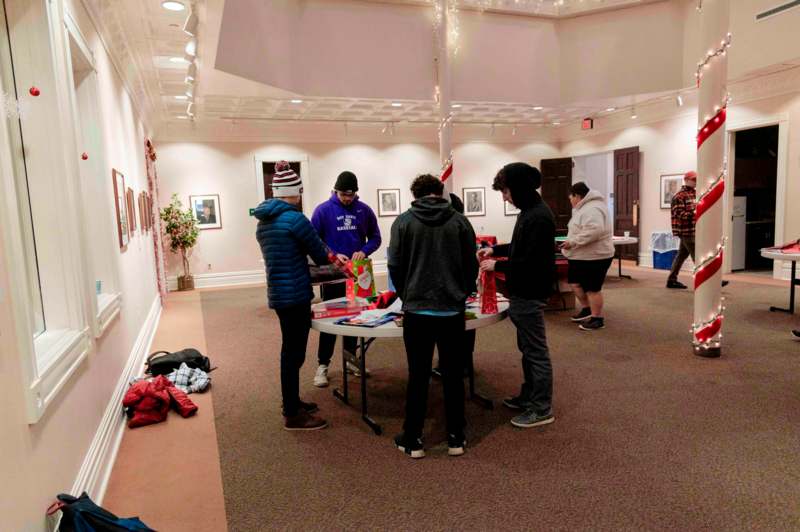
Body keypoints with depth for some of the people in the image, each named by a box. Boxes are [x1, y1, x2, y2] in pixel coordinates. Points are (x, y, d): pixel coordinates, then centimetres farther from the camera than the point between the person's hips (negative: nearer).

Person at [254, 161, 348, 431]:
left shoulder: (263, 222, 11)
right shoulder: (295, 219, -16)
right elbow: (319, 253, -10)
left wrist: (330, 257, 14)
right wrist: (335, 258, 14)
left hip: (278, 292, 9)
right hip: (294, 294, -9)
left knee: (290, 350, 19)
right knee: (293, 353, -1)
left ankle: (291, 402, 33)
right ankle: (292, 415, 9)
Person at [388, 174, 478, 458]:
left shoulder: (403, 221, -1)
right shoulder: (459, 221, 3)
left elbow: (395, 266, -2)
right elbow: (471, 266, 4)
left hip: (417, 310, -1)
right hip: (452, 310, 1)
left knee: (418, 376, 8)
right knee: (453, 374, 12)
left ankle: (413, 439, 18)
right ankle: (456, 437, 21)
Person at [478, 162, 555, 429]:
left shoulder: (538, 217, -21)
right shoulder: (529, 212, 11)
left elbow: (531, 261, -25)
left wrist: (497, 265, -14)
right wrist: (495, 249, 12)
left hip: (530, 296, -10)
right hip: (523, 293, 10)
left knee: (536, 351, 0)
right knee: (527, 349, 19)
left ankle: (542, 409, 12)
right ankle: (529, 396, 33)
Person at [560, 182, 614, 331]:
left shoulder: (591, 209, -21)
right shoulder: (585, 207, 14)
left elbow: (594, 231, -34)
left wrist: (573, 242, -30)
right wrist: (572, 242, 11)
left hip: (595, 257, -11)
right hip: (582, 256, 11)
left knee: (592, 289, -2)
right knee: (575, 282, 18)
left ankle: (597, 319, 10)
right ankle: (587, 309, 31)